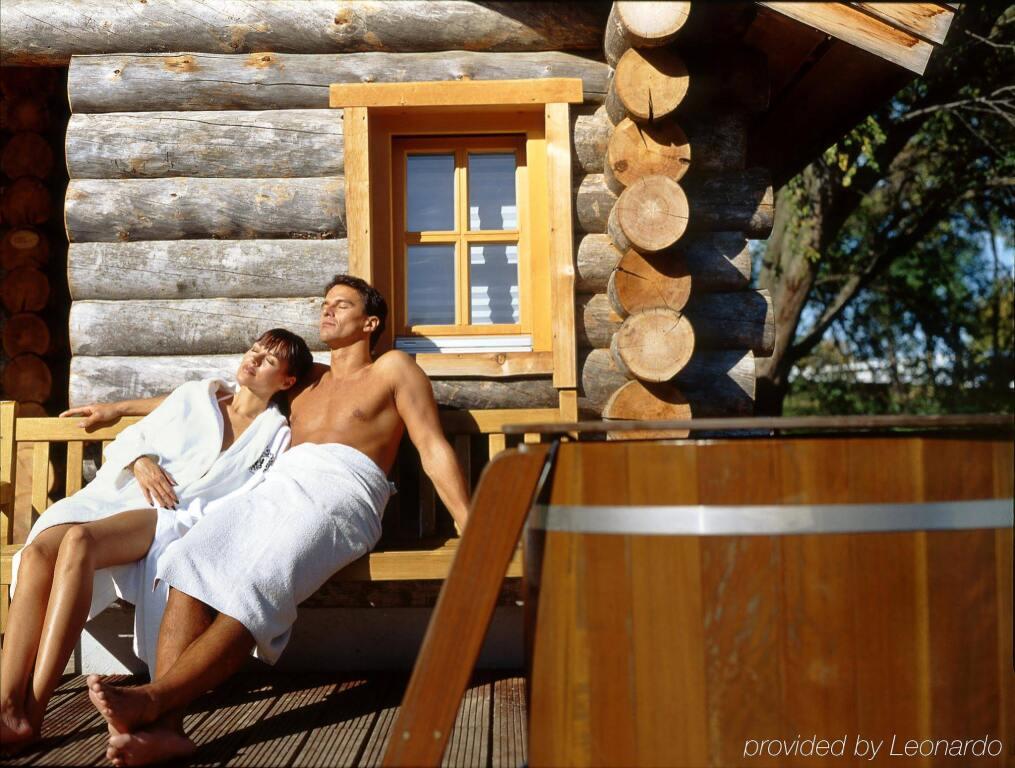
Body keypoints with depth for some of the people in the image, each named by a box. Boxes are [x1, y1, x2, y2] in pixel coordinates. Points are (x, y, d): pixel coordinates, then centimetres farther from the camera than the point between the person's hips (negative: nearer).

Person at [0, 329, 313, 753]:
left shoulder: (277, 436, 11)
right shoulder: (196, 395, 22)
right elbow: (133, 438, 21)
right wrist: (141, 460, -1)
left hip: (181, 521, -4)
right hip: (123, 496, 4)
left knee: (80, 540, -35)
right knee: (38, 551, -29)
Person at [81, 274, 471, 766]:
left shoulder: (393, 369, 19)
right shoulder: (304, 378, 35)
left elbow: (434, 450, 8)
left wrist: (471, 531, -3)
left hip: (341, 492, -5)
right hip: (278, 487, 5)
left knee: (255, 585, -34)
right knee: (192, 562, -27)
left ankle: (152, 699, -46)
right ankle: (165, 725, -40)